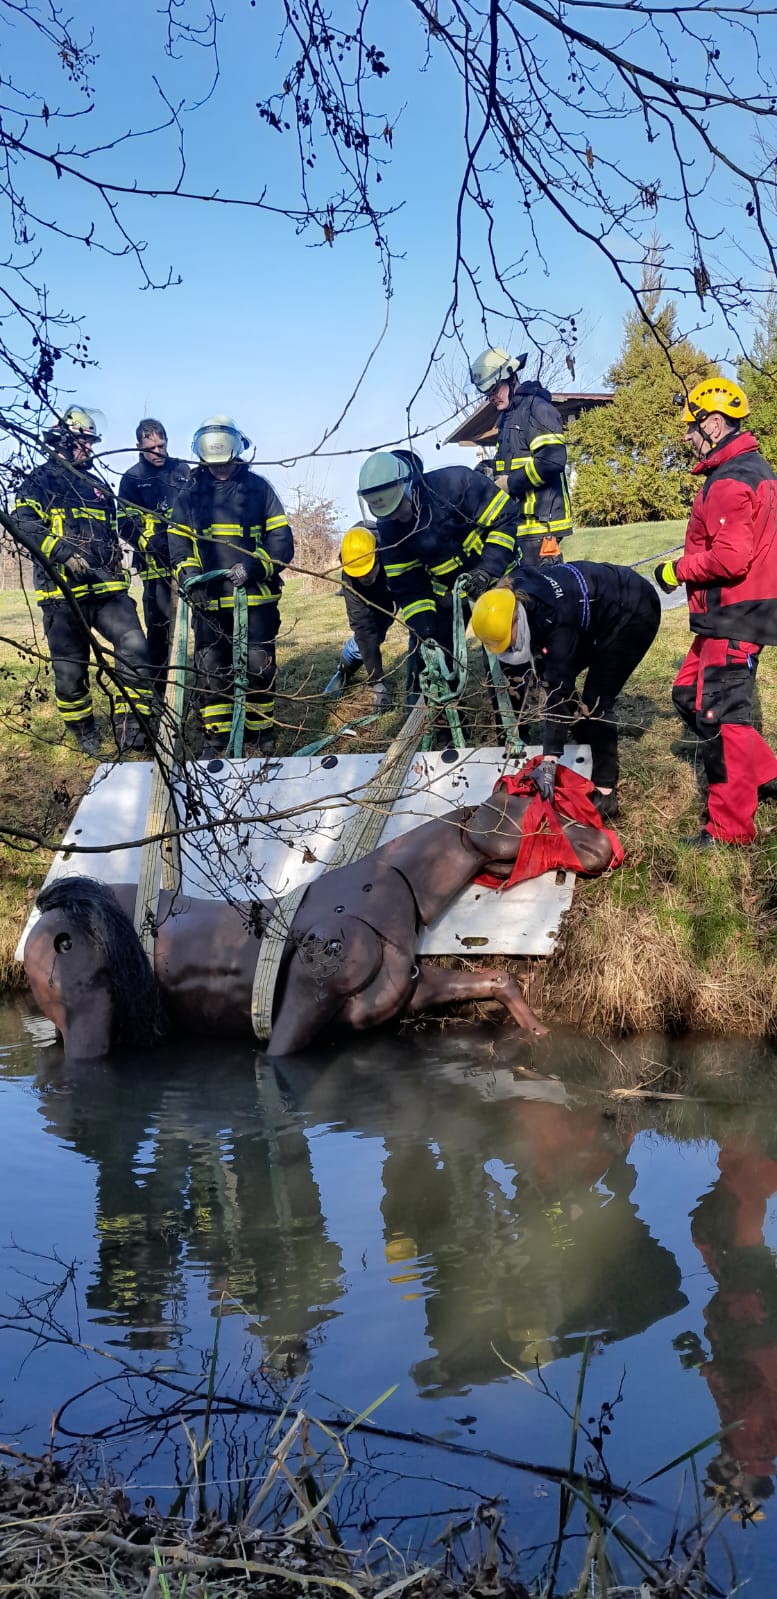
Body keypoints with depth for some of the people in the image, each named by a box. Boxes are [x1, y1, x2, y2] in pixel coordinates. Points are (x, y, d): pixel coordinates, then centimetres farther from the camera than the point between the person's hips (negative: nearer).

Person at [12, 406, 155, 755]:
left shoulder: (98, 485, 23)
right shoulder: (41, 480, 2)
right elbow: (25, 524, -15)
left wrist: (119, 571, 32)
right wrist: (63, 552, -27)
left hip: (107, 587, 5)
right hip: (63, 591, -5)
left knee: (135, 649, -15)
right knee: (70, 671, 2)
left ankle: (130, 729, -8)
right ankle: (85, 735, 21)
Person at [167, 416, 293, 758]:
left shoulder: (258, 488, 5)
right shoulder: (190, 493, 11)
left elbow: (281, 539, 1)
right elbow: (177, 540, 8)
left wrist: (256, 565, -16)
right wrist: (189, 575, -10)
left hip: (255, 595, -2)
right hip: (209, 600, 2)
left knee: (259, 665, 1)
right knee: (210, 667, 2)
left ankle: (260, 729, 17)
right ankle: (216, 734, 13)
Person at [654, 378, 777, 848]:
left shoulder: (730, 481, -19)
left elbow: (730, 558, -26)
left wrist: (677, 571, -11)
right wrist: (690, 563, 13)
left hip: (732, 617, -10)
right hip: (732, 613, 10)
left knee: (720, 715, -4)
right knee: (690, 696, 17)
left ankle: (730, 828, 4)